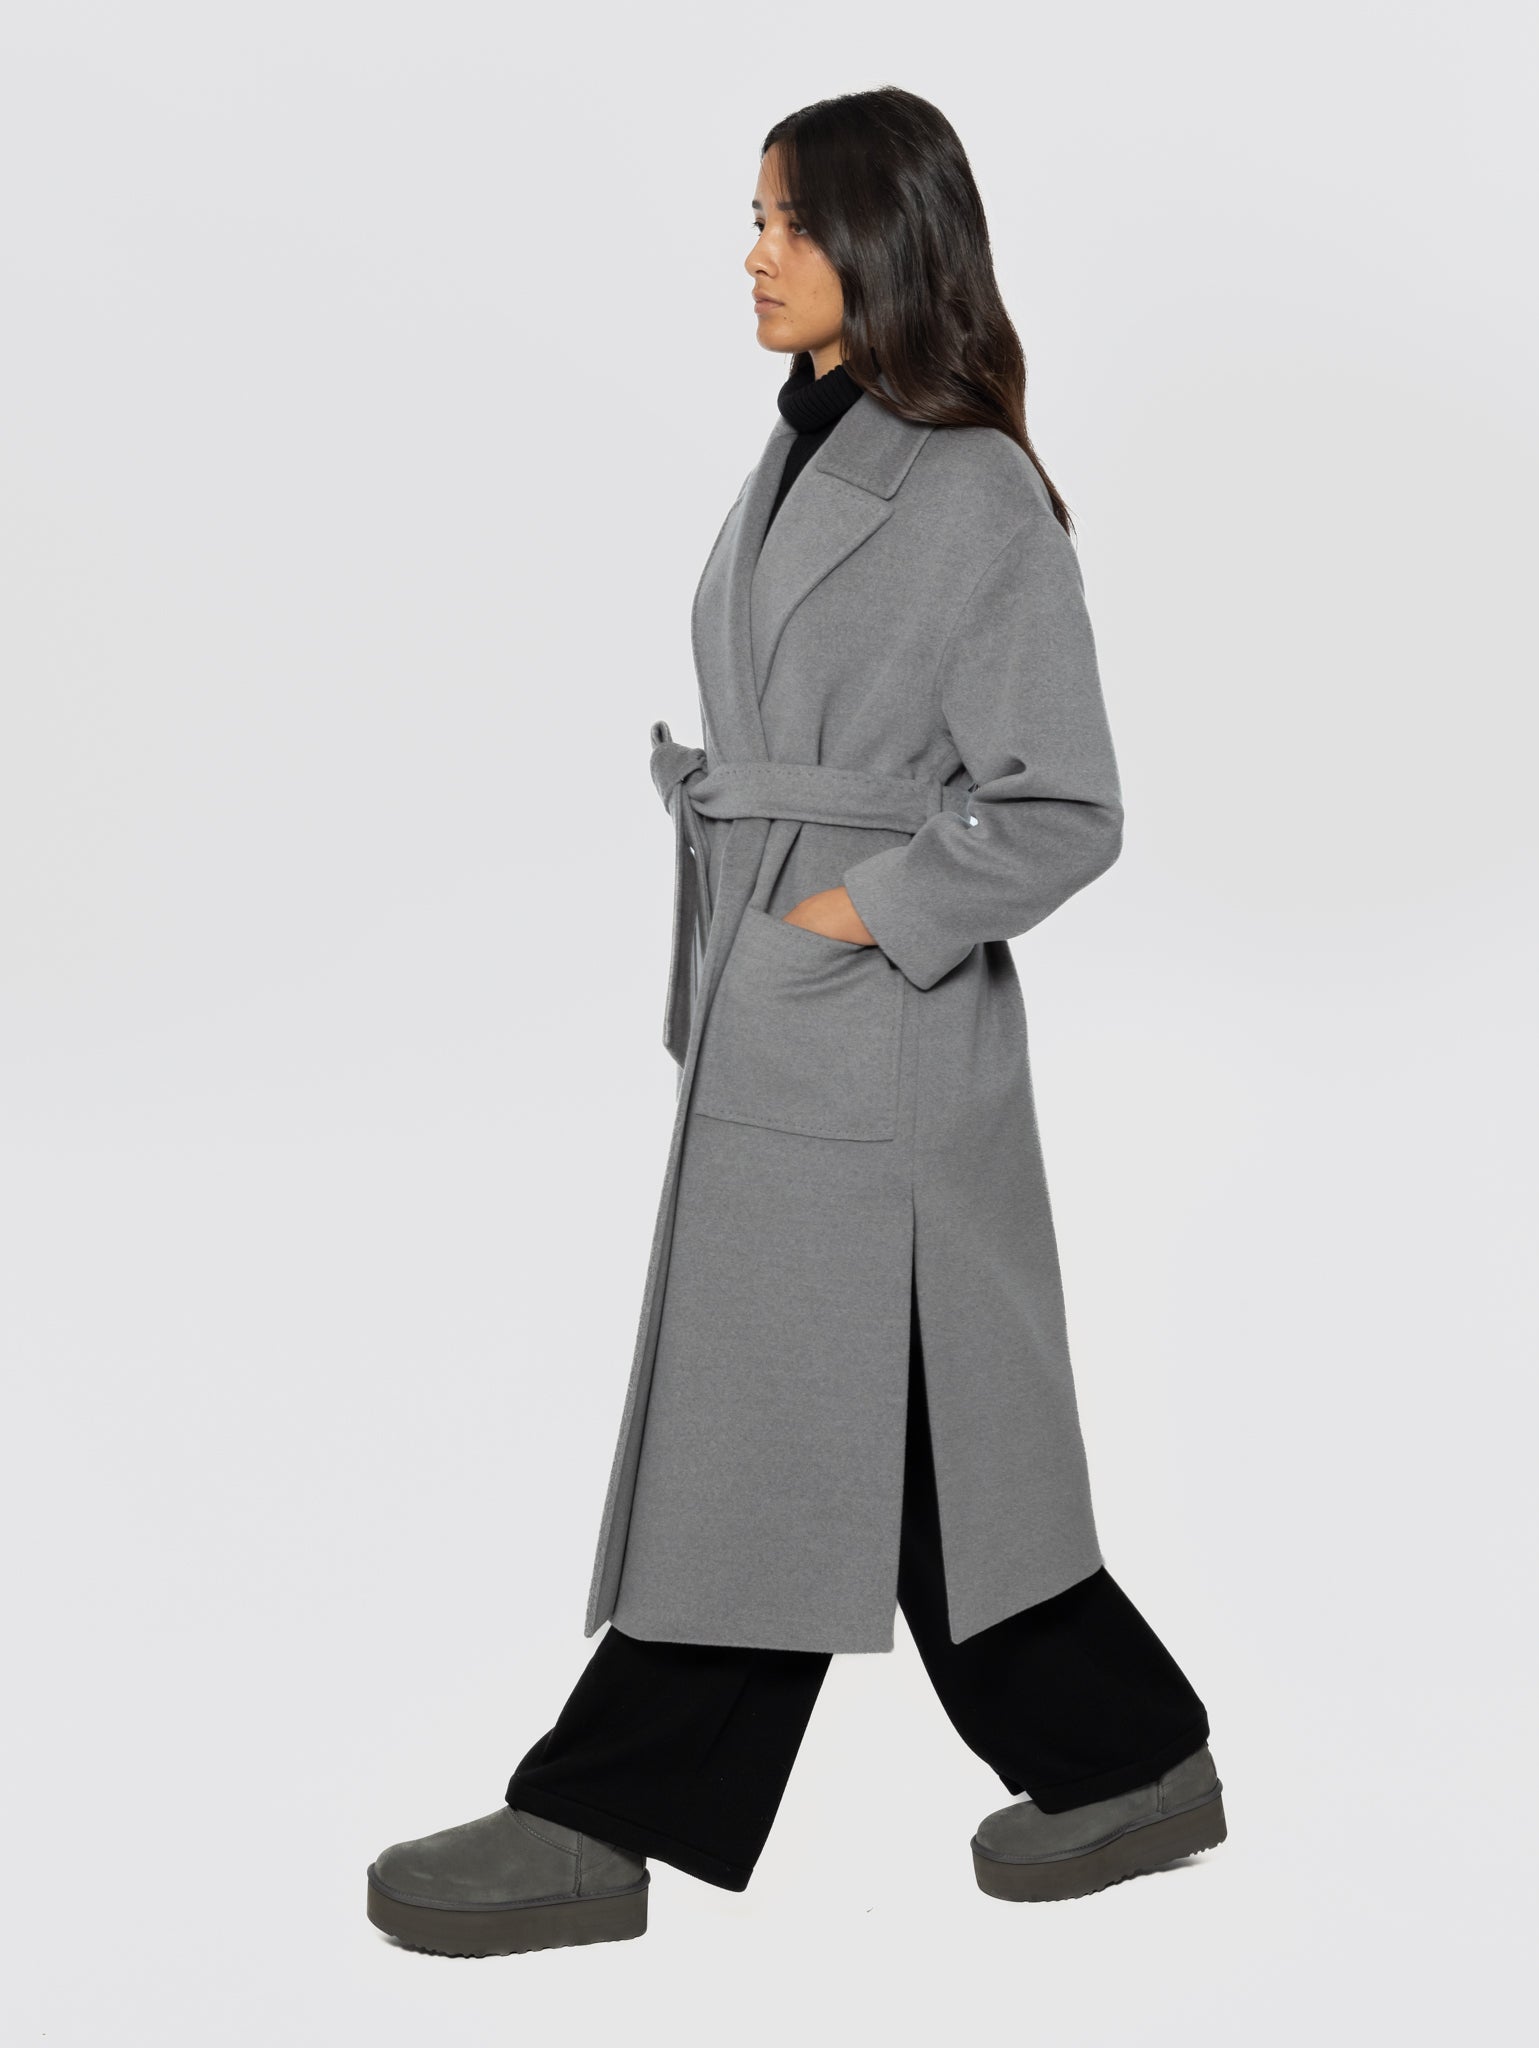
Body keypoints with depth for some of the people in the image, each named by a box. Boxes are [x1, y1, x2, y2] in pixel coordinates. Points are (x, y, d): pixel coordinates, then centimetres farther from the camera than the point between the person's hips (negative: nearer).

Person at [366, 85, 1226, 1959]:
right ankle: (1128, 1763, 28)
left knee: (770, 1437, 1)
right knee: (882, 1447, 14)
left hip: (872, 1036, -9)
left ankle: (596, 1825, 11)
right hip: (768, 1020, 9)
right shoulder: (795, 466, 13)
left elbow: (1061, 811, -14)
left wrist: (859, 916, -14)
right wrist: (728, 957, 13)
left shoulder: (977, 499, -12)